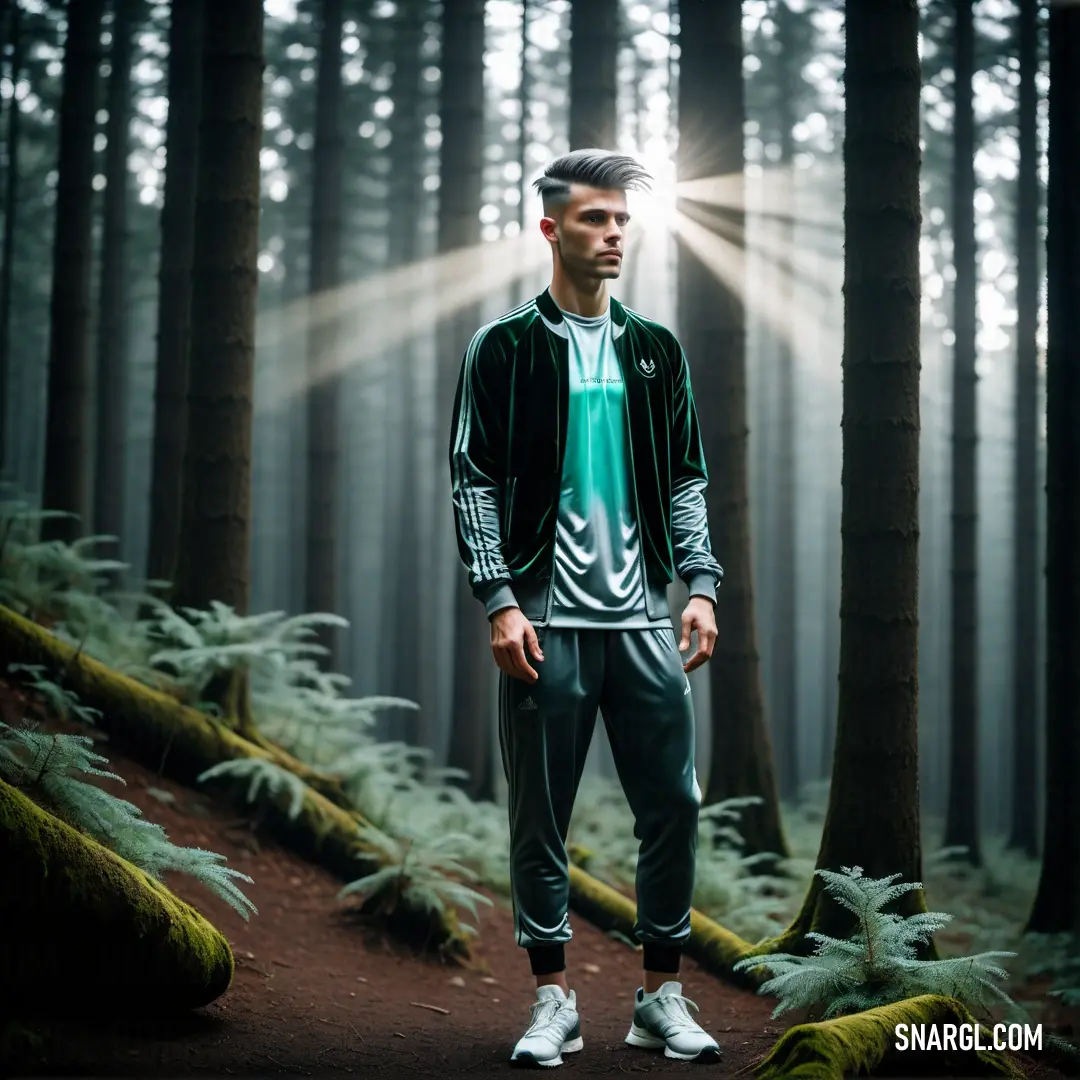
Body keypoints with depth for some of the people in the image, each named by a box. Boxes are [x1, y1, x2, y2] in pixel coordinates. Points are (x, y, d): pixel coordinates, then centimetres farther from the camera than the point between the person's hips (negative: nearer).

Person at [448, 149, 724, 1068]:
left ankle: (662, 994, 15)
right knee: (541, 817, 3)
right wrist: (500, 601, -10)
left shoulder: (656, 351, 14)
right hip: (545, 621, -3)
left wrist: (701, 585, 3)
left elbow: (685, 481, 15)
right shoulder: (504, 348, 2)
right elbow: (473, 482, -1)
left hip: (643, 618, 3)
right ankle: (554, 1001, 13)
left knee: (673, 808, 2)